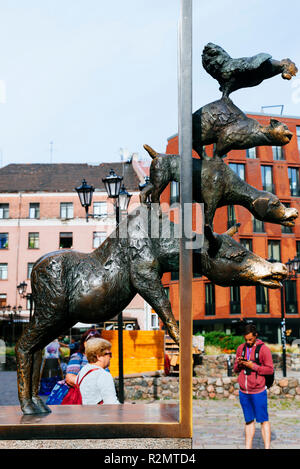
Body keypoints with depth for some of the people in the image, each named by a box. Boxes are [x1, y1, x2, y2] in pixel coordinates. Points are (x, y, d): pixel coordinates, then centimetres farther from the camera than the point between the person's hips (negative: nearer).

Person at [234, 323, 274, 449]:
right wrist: (239, 364, -9)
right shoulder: (241, 348, 9)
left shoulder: (263, 349, -7)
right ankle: (248, 447, 17)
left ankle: (267, 448, 4)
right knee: (249, 420, 12)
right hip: (243, 392, 5)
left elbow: (270, 369, -10)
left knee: (263, 420, 0)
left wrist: (253, 366, -18)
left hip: (258, 392, -5)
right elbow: (236, 369, 13)